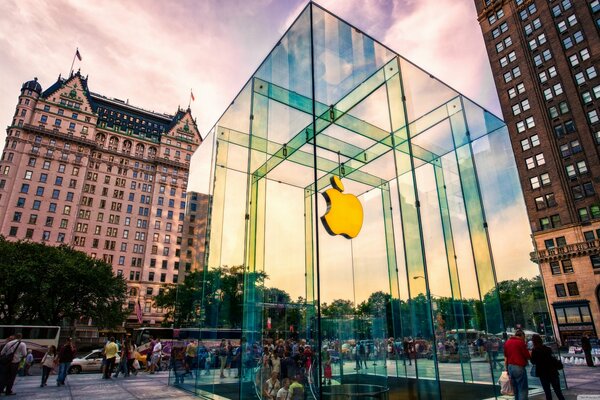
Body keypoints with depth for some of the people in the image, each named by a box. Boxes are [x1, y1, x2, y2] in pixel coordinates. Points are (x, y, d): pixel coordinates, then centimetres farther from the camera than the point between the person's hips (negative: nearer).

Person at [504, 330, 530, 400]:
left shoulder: (507, 342, 12)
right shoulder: (521, 342, -9)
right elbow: (527, 356, -7)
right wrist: (530, 353, 15)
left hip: (510, 367, 7)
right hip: (519, 367, -7)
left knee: (516, 390, 16)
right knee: (523, 390, -1)